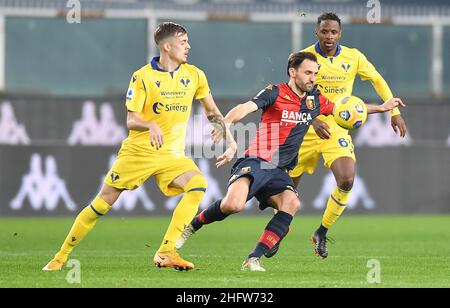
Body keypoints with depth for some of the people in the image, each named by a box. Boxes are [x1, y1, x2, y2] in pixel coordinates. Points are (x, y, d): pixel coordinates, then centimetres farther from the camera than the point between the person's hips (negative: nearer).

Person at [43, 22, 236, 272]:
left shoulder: (194, 75, 3)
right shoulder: (142, 77, -8)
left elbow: (213, 112, 14)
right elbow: (131, 121, -10)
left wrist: (230, 141, 5)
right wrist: (151, 125, -31)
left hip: (172, 153, 3)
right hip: (138, 151, -3)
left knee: (198, 185, -25)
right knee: (103, 203, -4)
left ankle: (166, 252, -25)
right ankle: (62, 256, 11)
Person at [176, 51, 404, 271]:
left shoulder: (314, 99, 14)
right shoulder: (275, 93, -5)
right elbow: (246, 107, -21)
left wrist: (381, 108, 28)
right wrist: (226, 122, -42)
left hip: (279, 171, 6)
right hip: (256, 162, -6)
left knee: (291, 203, -25)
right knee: (233, 204, -29)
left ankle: (254, 258, -25)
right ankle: (193, 226, 2)